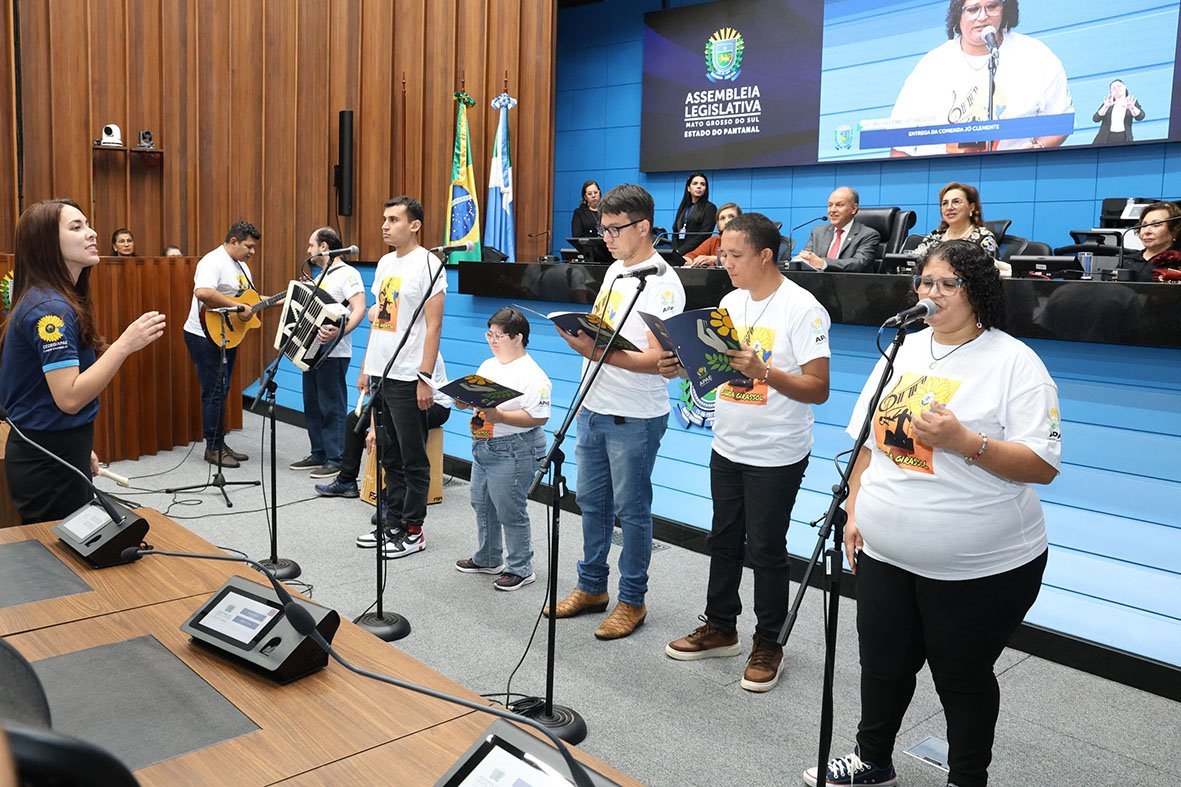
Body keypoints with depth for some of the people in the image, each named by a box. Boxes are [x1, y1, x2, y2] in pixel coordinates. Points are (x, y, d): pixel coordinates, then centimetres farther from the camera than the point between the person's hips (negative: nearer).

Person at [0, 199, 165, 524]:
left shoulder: (56, 301, 10)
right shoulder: (50, 309, -20)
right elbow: (69, 398, -26)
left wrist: (81, 449, 20)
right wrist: (125, 344, -28)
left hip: (57, 450, 10)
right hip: (50, 462, -10)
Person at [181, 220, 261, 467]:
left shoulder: (241, 265, 15)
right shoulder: (213, 261, -17)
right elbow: (202, 292, -35)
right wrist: (237, 307, -31)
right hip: (205, 336, -10)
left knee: (221, 391, 14)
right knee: (214, 392, -5)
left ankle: (220, 444, 22)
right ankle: (213, 448, 4)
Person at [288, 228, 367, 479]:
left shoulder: (347, 273, -11)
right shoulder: (322, 275, 19)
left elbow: (359, 309, -23)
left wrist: (339, 332, -36)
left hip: (333, 354, -10)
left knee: (332, 407, -6)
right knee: (312, 406, 13)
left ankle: (336, 460, 0)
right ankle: (318, 455, 23)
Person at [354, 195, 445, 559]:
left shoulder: (427, 265, -10)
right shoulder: (384, 263, 14)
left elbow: (433, 326, -14)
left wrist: (425, 378, -18)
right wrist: (366, 367, 16)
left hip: (407, 378, -8)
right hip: (379, 374, 8)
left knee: (413, 459, 2)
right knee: (390, 456, 15)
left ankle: (412, 530, 11)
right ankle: (394, 522, 25)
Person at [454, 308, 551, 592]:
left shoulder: (531, 374, -17)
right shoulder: (488, 366, 11)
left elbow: (538, 417, -23)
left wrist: (500, 416, -27)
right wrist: (464, 401, -2)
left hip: (513, 452, -10)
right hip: (482, 447, 10)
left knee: (510, 511, -1)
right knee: (481, 504, 20)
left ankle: (520, 568, 13)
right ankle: (487, 559, 37)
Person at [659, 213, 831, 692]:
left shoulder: (802, 309, -16)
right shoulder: (731, 302, 7)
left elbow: (818, 389, -20)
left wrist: (763, 372, -33)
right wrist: (681, 367, -5)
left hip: (776, 456, -7)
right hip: (727, 449, 7)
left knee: (765, 551, 4)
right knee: (724, 542, 17)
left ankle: (768, 645, 22)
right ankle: (719, 629, 33)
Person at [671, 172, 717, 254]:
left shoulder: (710, 207, 1)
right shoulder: (683, 207, 18)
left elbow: (703, 235, -8)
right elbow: (675, 232, 13)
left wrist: (681, 251, -13)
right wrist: (676, 251, -5)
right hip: (679, 253, 5)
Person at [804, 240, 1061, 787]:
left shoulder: (1014, 362, -11)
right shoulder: (903, 350, 7)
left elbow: (1044, 466, -16)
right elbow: (867, 439, 13)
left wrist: (963, 441, -28)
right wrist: (854, 512, 8)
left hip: (981, 567, -5)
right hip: (884, 554, 6)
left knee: (963, 679, 12)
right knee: (883, 665, 19)